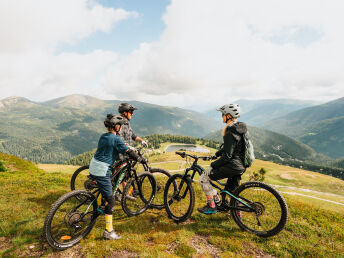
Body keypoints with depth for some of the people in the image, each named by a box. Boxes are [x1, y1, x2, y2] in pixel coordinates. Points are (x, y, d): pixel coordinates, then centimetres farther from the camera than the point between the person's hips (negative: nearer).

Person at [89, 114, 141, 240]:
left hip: (93, 167, 9)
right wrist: (140, 159, 1)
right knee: (110, 200, -2)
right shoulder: (116, 139, -14)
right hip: (102, 171, -9)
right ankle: (108, 231, 4)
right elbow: (128, 152, -15)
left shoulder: (103, 136, 11)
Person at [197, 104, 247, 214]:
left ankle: (212, 206, 6)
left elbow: (227, 156, -23)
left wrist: (212, 165, -15)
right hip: (240, 165, 10)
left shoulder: (230, 133, -22)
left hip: (233, 165, -10)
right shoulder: (238, 129, 9)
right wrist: (216, 154, 19)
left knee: (203, 178, -3)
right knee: (233, 190, 26)